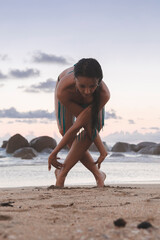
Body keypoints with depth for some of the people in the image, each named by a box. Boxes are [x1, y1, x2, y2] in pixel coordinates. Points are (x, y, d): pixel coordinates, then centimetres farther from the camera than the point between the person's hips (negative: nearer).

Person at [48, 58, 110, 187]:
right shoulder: (63, 91, -47)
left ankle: (62, 172, -12)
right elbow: (86, 123, -37)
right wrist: (102, 150, -33)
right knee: (65, 130, -14)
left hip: (93, 99, 0)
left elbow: (79, 124, -42)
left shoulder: (103, 94, -46)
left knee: (96, 126, -24)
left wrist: (55, 152, -37)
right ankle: (98, 174, 1)